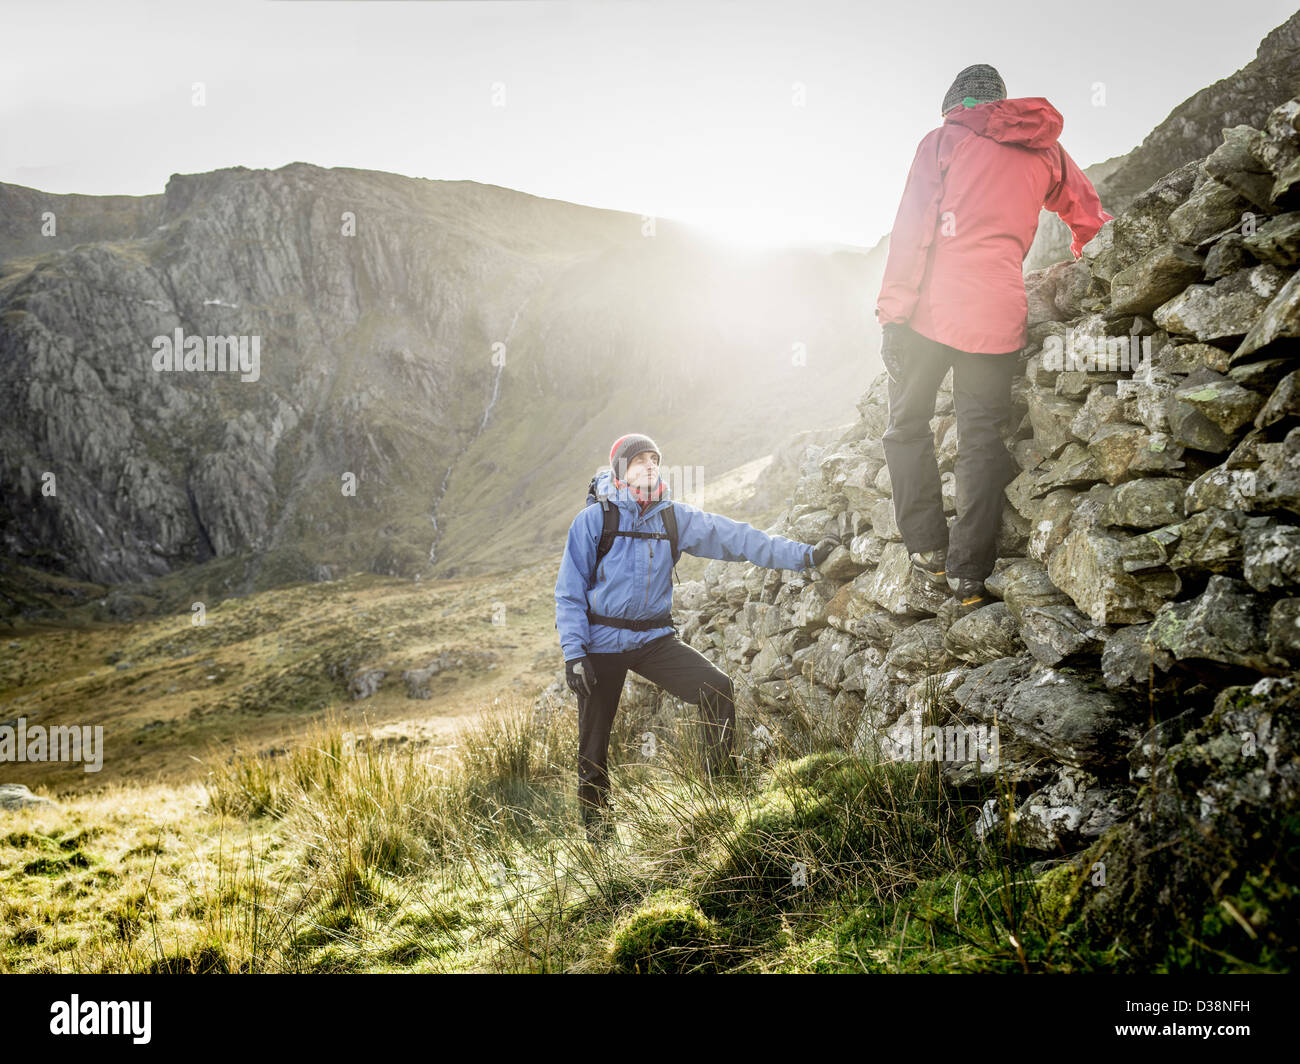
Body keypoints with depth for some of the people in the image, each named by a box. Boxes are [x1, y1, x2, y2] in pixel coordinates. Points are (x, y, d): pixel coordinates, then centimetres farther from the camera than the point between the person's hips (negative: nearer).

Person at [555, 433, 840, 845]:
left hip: (654, 638, 3)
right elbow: (570, 591, -6)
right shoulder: (594, 520, -8)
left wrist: (803, 555, -9)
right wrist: (573, 652, -14)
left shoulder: (675, 517, 2)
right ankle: (597, 835, 22)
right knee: (593, 748, 2)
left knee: (716, 687, -16)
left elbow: (736, 537, -2)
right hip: (602, 643, -3)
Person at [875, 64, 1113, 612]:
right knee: (982, 440, 7)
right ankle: (970, 576, 3)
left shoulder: (945, 139, 5)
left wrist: (894, 312, -7)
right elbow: (1093, 222, 26)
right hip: (999, 318, 3)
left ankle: (927, 549, 7)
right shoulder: (1046, 151, 15)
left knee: (908, 423, 13)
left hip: (934, 309, -3)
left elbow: (911, 228, -6)